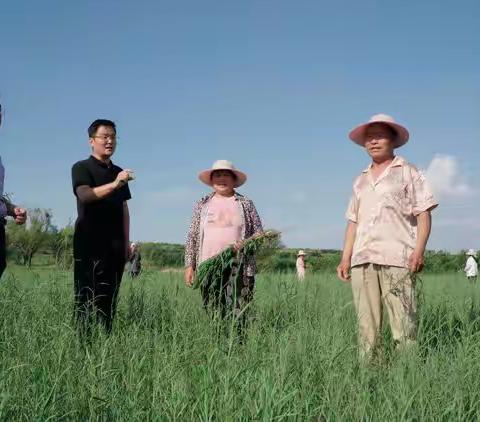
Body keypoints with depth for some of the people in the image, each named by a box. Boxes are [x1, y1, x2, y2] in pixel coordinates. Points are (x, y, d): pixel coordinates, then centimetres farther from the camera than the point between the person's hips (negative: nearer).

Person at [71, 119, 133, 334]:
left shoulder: (119, 172, 21)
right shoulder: (82, 168, 4)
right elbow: (85, 195, -15)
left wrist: (126, 242, 13)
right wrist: (114, 185, -29)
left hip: (115, 244, 5)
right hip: (90, 242, -5)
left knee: (109, 298, 2)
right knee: (87, 295, -9)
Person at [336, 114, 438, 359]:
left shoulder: (407, 172, 9)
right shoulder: (360, 181, 23)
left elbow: (423, 213, 2)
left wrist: (419, 250, -12)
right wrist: (345, 258, 13)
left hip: (396, 258, -5)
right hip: (362, 260, 5)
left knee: (403, 324, -11)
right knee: (366, 326, 2)